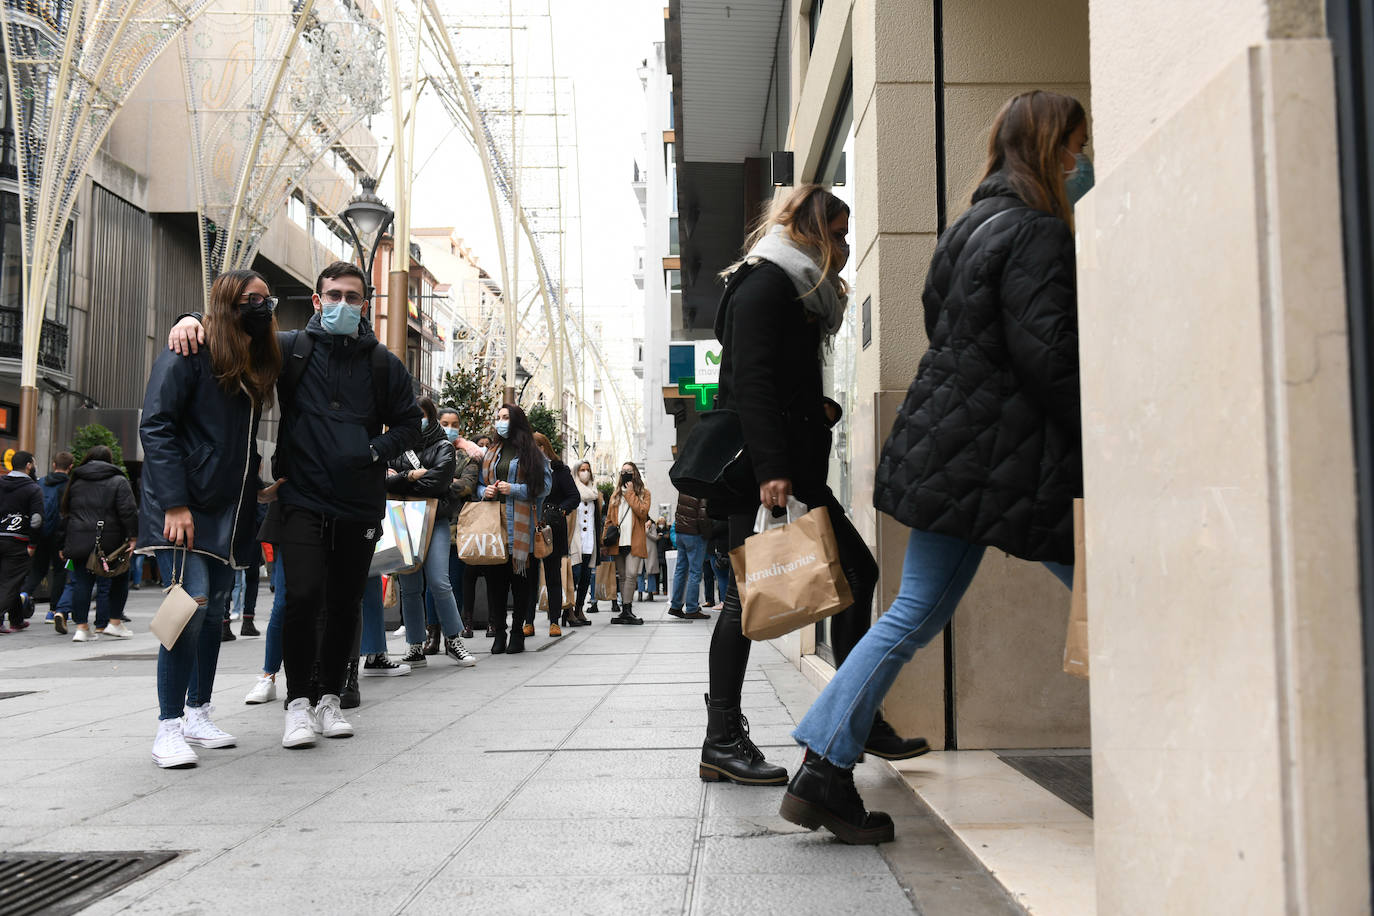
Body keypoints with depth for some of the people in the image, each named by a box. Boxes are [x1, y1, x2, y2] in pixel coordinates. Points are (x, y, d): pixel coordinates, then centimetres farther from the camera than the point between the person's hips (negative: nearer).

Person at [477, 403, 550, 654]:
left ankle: (517, 630, 5)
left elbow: (544, 485, -2)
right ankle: (498, 631, 4)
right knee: (495, 575, -2)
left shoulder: (532, 452, 5)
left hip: (520, 523, -4)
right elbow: (479, 484, 24)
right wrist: (485, 491, 2)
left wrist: (514, 489, -11)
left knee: (520, 576, -2)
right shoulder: (491, 453, 20)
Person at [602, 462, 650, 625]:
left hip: (635, 542, -4)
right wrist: (604, 539, 8)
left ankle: (626, 610, -15)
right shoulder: (616, 494, 19)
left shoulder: (644, 493, 7)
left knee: (631, 575, -15)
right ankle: (626, 610, 10)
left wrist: (630, 493, -6)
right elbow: (609, 519, 18)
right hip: (618, 542, 4)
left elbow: (642, 512, -11)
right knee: (621, 577, 5)